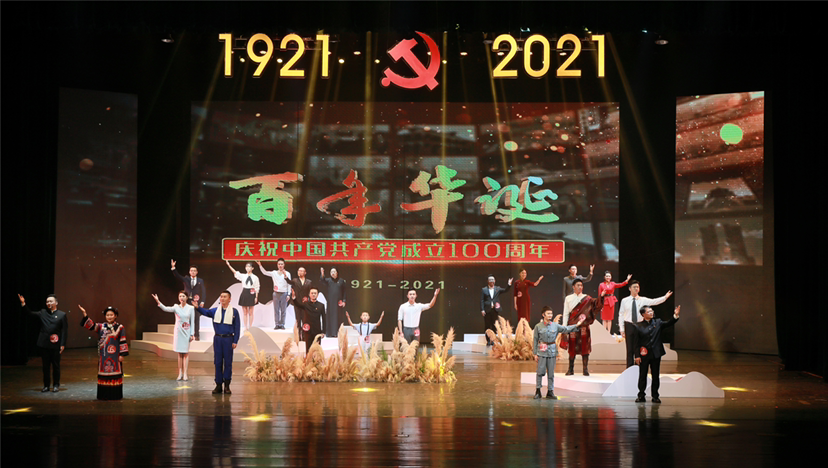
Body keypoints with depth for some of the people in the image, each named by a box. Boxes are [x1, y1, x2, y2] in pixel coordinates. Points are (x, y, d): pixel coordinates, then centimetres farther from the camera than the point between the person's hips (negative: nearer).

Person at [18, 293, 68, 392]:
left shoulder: (62, 314, 0)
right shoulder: (43, 313, 10)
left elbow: (65, 330, -3)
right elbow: (30, 313, 5)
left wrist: (63, 344, -9)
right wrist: (23, 304, -11)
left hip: (55, 345, -3)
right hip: (44, 344, 3)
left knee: (56, 366, 3)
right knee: (45, 366, 8)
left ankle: (56, 385, 14)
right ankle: (46, 385, 17)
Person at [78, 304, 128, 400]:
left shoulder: (120, 328, -1)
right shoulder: (101, 327, 6)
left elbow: (123, 342, -2)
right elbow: (91, 325, -5)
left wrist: (122, 354, -7)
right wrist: (85, 314, -19)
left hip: (115, 356, -2)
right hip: (104, 356, 2)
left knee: (115, 374, 1)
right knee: (104, 374, 5)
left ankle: (116, 395, 8)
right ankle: (104, 395, 12)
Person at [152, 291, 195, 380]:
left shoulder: (191, 308, -1)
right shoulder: (176, 307, 0)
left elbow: (192, 322, 0)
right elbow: (165, 309, -17)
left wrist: (192, 334, -3)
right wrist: (158, 302, -33)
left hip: (186, 332, -1)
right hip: (178, 332, 1)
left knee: (186, 353, -1)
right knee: (180, 353, 6)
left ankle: (185, 374, 0)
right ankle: (180, 373, 10)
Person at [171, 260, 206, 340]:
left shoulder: (200, 281, 7)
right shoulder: (185, 279, 10)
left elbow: (203, 291, 3)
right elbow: (177, 276, -2)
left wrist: (202, 301, -8)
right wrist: (173, 268, -17)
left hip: (196, 302, -1)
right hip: (187, 301, 1)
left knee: (196, 319, -1)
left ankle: (196, 335, 4)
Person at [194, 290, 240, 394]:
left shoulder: (234, 311, 1)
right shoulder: (215, 311, 7)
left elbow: (237, 327, 0)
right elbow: (206, 312, -8)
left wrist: (235, 341, -5)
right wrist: (198, 307, -27)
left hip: (228, 339, -2)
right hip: (217, 338, 2)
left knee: (228, 363, 1)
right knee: (218, 362, 5)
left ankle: (227, 386, 9)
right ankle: (218, 385, 12)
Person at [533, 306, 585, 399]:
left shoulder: (555, 326, 5)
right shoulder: (538, 326, -2)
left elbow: (566, 329, 6)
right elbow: (535, 340, 1)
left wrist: (577, 325, -7)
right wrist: (535, 353, -1)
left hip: (552, 352, 3)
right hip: (542, 352, -3)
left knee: (551, 373, 7)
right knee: (540, 372, -2)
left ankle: (550, 391, 14)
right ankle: (538, 391, 8)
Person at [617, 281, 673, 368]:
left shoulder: (643, 300, 3)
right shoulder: (624, 301, 2)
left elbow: (654, 302, -10)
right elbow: (621, 315, 2)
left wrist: (665, 297, -25)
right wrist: (622, 329, -2)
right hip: (629, 325, -1)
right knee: (630, 349, 2)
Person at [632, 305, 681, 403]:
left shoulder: (657, 323, 6)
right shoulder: (638, 326, -3)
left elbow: (668, 324, -4)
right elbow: (636, 343, -4)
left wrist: (675, 315, -21)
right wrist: (637, 355, -8)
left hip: (656, 354, 2)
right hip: (644, 355, -2)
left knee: (656, 376, 7)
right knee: (642, 376, 4)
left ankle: (655, 396, 16)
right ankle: (641, 396, 14)